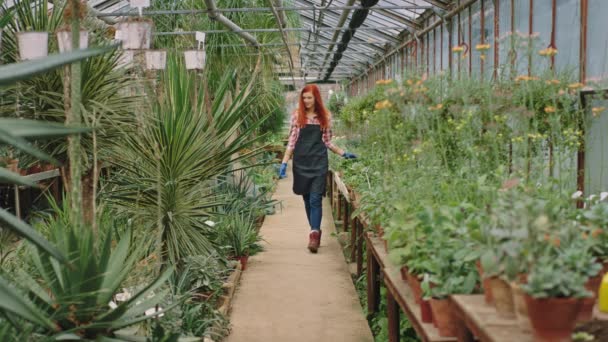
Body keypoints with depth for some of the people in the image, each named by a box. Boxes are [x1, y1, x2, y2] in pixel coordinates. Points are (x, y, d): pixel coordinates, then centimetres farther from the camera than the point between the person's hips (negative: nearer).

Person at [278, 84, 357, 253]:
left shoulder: (325, 116, 5)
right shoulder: (297, 116, 4)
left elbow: (327, 142, 12)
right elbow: (292, 141, 4)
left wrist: (344, 153, 5)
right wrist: (284, 162, -3)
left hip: (319, 162, -1)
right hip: (301, 162, 2)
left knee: (315, 199, -11)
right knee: (307, 199, 8)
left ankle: (314, 235, -16)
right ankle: (316, 231, 20)